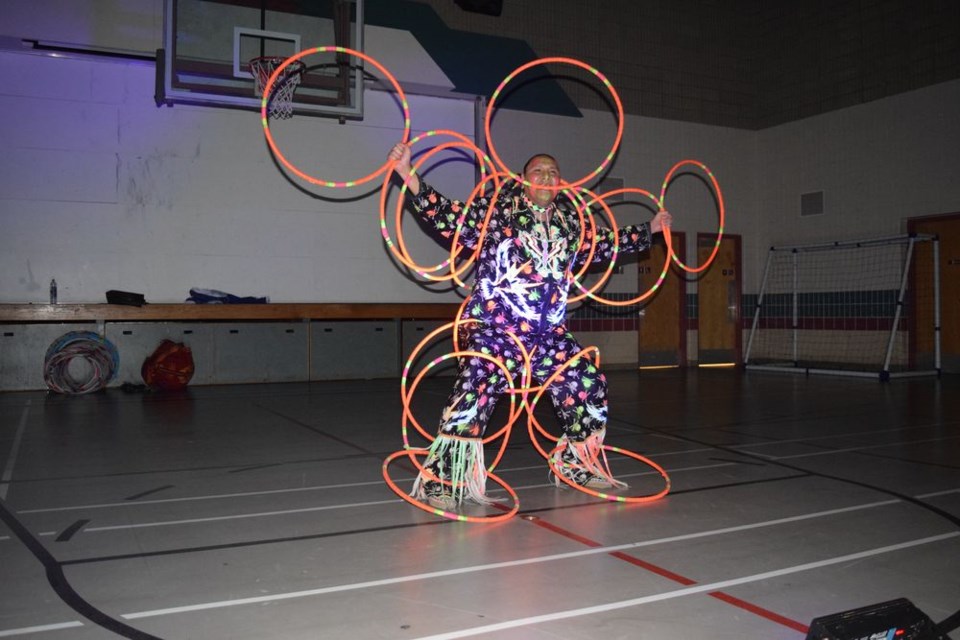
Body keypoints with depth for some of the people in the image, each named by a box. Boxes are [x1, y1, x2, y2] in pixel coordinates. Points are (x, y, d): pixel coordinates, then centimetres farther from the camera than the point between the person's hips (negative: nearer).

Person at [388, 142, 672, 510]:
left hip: (549, 334, 6)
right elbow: (448, 217, -8)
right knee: (472, 399, -15)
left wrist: (651, 228, 36)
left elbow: (606, 244, 29)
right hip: (494, 330, -6)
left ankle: (577, 465, 31)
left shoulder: (571, 222, 15)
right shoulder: (496, 210, -1)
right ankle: (442, 483, -2)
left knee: (589, 390, 9)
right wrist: (408, 175, -17)